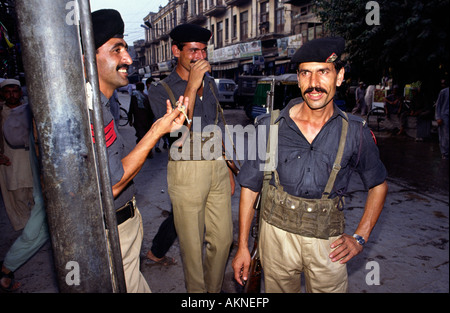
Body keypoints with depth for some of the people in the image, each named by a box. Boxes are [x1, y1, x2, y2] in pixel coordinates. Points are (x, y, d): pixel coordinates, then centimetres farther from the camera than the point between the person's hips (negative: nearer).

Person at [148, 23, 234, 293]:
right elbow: (176, 133, -21)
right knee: (192, 245, 8)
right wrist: (192, 86, -23)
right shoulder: (161, 90, -5)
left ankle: (215, 288, 36)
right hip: (187, 170, -5)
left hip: (217, 167, 5)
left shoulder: (210, 83, 12)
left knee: (223, 238, 12)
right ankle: (197, 291, 33)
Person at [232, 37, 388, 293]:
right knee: (278, 289, 17)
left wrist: (360, 237, 0)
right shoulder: (270, 127, -9)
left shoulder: (355, 132, -7)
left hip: (328, 243, 0)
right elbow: (250, 187, -3)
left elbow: (378, 184, 8)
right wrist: (243, 247, -2)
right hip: (278, 234, 0)